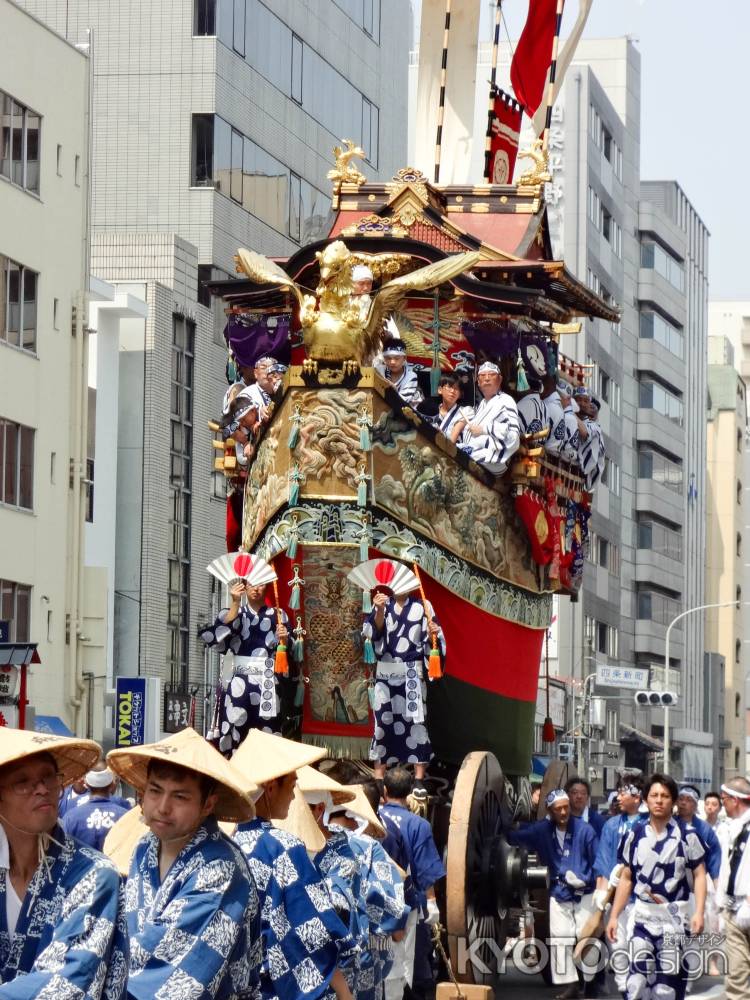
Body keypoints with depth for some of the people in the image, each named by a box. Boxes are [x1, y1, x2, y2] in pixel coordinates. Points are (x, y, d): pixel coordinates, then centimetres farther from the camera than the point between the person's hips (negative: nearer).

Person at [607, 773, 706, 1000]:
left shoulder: (686, 835, -4)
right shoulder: (635, 834, 7)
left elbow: (699, 875, -3)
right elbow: (626, 878, 13)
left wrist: (699, 912, -14)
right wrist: (614, 916, 10)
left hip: (675, 915, -2)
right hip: (643, 915, 3)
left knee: (669, 977, 0)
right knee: (637, 981, -7)